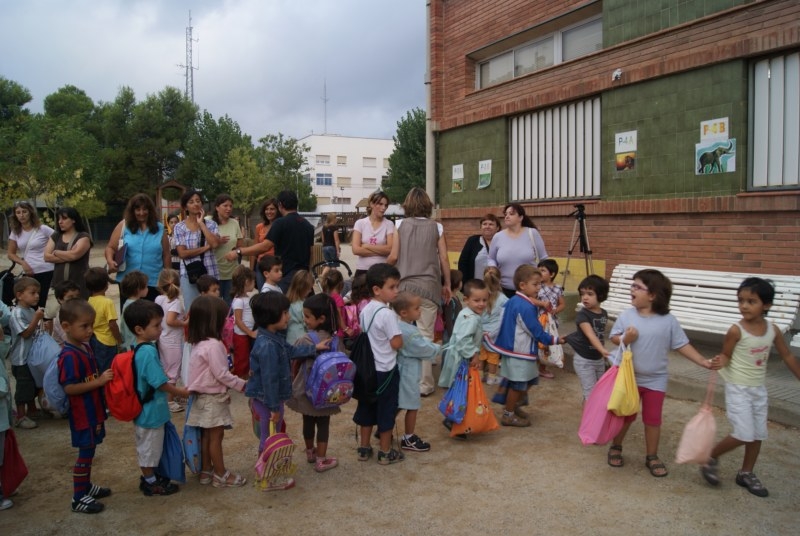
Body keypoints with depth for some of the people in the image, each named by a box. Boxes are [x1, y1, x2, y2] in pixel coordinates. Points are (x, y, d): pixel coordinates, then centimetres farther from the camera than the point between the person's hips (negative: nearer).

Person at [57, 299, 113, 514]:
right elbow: (69, 388, -27)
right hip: (82, 414, -9)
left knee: (90, 450, 20)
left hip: (92, 410, 9)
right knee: (86, 452, 1)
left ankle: (86, 486, 35)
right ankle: (78, 498, 13)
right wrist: (99, 381, -27)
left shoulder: (85, 347, 6)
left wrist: (103, 378, 6)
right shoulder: (69, 356, -24)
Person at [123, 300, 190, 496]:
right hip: (151, 410, -9)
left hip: (143, 408, 9)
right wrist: (180, 392, -10)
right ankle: (150, 483, 24)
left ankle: (149, 476, 39)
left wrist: (173, 388, 14)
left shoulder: (138, 349, 2)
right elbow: (160, 383, -25)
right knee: (149, 448, 8)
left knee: (146, 447, 23)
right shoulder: (148, 352, -28)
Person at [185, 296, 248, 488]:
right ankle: (221, 475, 10)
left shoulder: (199, 343, 6)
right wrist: (241, 385, -12)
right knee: (216, 436, 1)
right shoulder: (213, 345, -24)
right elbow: (221, 374, -23)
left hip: (205, 395, 9)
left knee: (207, 435, 17)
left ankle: (206, 470, 27)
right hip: (213, 397, -9)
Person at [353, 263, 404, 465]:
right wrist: (399, 333, -3)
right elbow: (397, 344, -20)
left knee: (367, 408, 16)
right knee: (386, 410, 6)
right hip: (386, 370, -7)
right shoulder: (387, 313, -22)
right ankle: (386, 452, 18)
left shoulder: (365, 310, 2)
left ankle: (364, 448, 27)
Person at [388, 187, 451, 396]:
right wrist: (447, 284, 14)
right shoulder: (436, 227, 4)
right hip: (429, 286, 0)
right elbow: (444, 259, 3)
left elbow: (393, 257, 0)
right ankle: (424, 383, 6)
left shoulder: (401, 225, 3)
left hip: (405, 285, 0)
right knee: (425, 334, 2)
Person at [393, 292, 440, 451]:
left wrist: (431, 344, 6)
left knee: (397, 405, 20)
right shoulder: (409, 332, -25)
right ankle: (408, 439, 16)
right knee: (412, 407, 5)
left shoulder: (398, 326, 4)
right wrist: (438, 348, 0)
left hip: (400, 371, 9)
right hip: (409, 374, -9)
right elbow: (423, 349, -15)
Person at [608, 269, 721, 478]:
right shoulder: (626, 315, -9)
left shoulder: (668, 321, -12)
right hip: (629, 377, 1)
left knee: (653, 419, 9)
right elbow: (613, 337, -1)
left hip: (655, 381, 0)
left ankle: (652, 457, 26)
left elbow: (682, 345, -7)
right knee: (625, 415, 14)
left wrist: (704, 362, -16)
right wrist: (624, 339, -23)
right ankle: (616, 448, 34)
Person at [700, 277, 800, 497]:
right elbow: (726, 356, -10)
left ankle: (746, 473, 29)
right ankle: (711, 457, 12)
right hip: (738, 388, -6)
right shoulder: (736, 330, -18)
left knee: (758, 434, 12)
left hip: (759, 389, 6)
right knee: (744, 434, -10)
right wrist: (717, 363, -33)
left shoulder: (773, 330, -4)